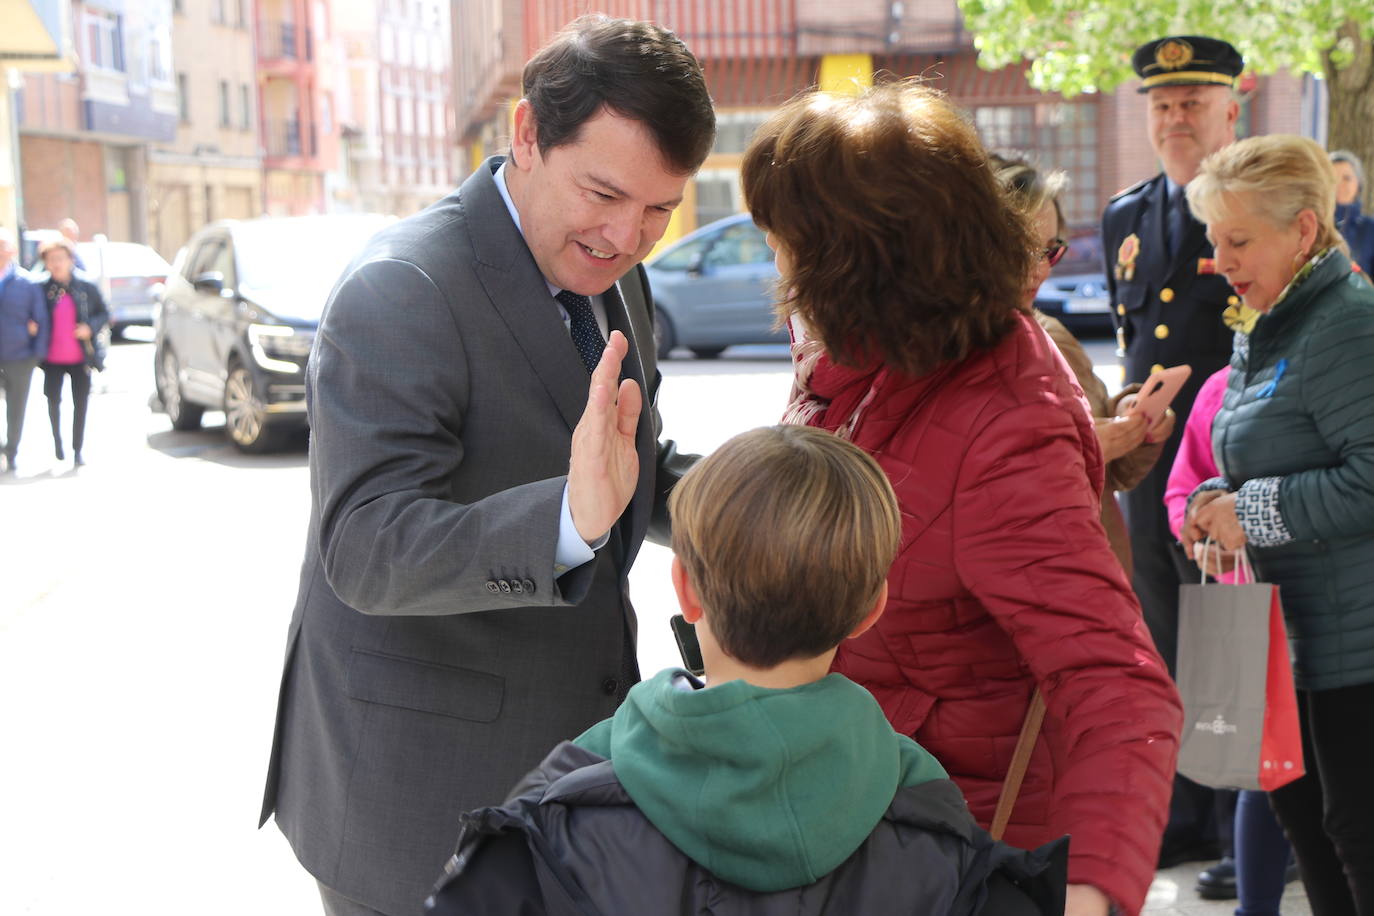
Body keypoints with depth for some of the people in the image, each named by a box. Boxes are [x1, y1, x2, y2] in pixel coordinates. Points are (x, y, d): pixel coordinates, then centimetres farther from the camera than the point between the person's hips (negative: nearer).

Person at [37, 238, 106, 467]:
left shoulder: (87, 287, -3)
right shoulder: (41, 289, -4)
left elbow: (103, 313, 7)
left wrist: (91, 328, -10)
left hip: (81, 357, 0)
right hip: (53, 358, 0)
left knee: (81, 403, 3)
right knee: (53, 401, 4)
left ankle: (78, 450, 14)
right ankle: (57, 440, 31)